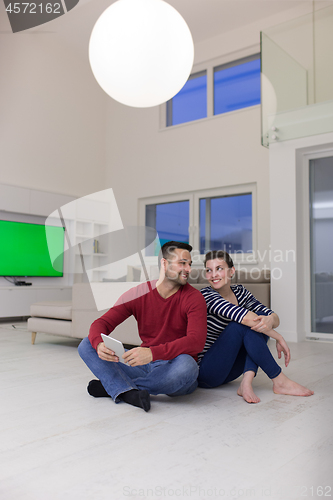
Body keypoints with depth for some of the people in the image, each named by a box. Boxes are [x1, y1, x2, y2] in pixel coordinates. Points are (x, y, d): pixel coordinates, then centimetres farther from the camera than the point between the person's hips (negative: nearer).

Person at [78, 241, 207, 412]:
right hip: (144, 365, 3)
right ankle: (129, 393, -34)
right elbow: (101, 323, -3)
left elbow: (196, 341, -23)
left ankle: (111, 386, -20)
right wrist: (99, 344, -29)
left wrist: (152, 353, -38)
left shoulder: (194, 298, -8)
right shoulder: (138, 294, 0)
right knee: (87, 345, -8)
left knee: (185, 364, -39)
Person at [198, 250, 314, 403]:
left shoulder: (240, 292, 4)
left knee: (261, 318, -11)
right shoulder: (206, 295, -16)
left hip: (228, 369, 7)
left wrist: (270, 320, -30)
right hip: (204, 372, -7)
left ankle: (246, 382, -24)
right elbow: (245, 317, -29)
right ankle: (280, 381, -16)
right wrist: (279, 338, -22)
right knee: (241, 325, -26)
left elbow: (275, 317, -5)